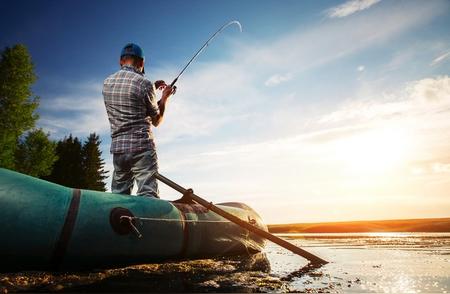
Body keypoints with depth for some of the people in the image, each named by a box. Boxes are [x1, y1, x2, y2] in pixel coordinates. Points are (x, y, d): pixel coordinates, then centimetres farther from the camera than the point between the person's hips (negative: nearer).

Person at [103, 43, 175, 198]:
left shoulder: (107, 82, 10)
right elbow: (156, 121, 3)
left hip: (118, 149, 6)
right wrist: (164, 97, 15)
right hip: (142, 148, -6)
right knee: (148, 197, -7)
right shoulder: (144, 83, -8)